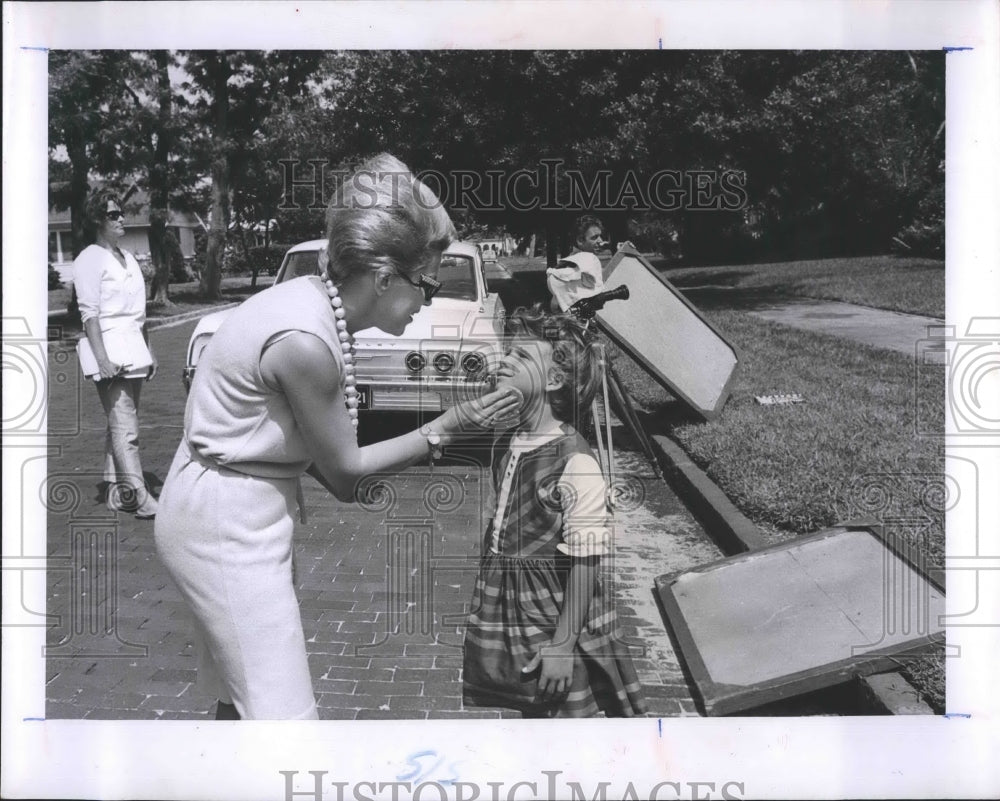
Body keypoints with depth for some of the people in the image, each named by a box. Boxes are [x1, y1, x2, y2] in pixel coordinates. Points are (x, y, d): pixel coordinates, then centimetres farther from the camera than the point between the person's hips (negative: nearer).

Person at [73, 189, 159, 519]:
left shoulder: (126, 257, 17)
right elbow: (89, 313, -13)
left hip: (133, 350, 8)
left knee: (120, 425, 11)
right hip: (110, 349, -8)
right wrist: (102, 358, -20)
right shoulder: (90, 259, -7)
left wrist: (149, 351, 21)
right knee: (126, 430, -11)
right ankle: (140, 498, -13)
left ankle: (117, 491, 17)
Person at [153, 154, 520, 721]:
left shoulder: (315, 299, -2)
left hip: (246, 508, 9)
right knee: (283, 709, -4)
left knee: (243, 690, 21)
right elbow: (344, 470, -15)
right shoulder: (305, 341, -28)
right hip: (227, 524, -9)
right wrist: (447, 429, -12)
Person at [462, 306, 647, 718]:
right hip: (509, 619, 7)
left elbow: (585, 562, -20)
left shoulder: (575, 463, -22)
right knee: (531, 715, 21)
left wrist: (563, 645, -19)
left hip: (555, 621, -7)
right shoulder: (506, 444, 1)